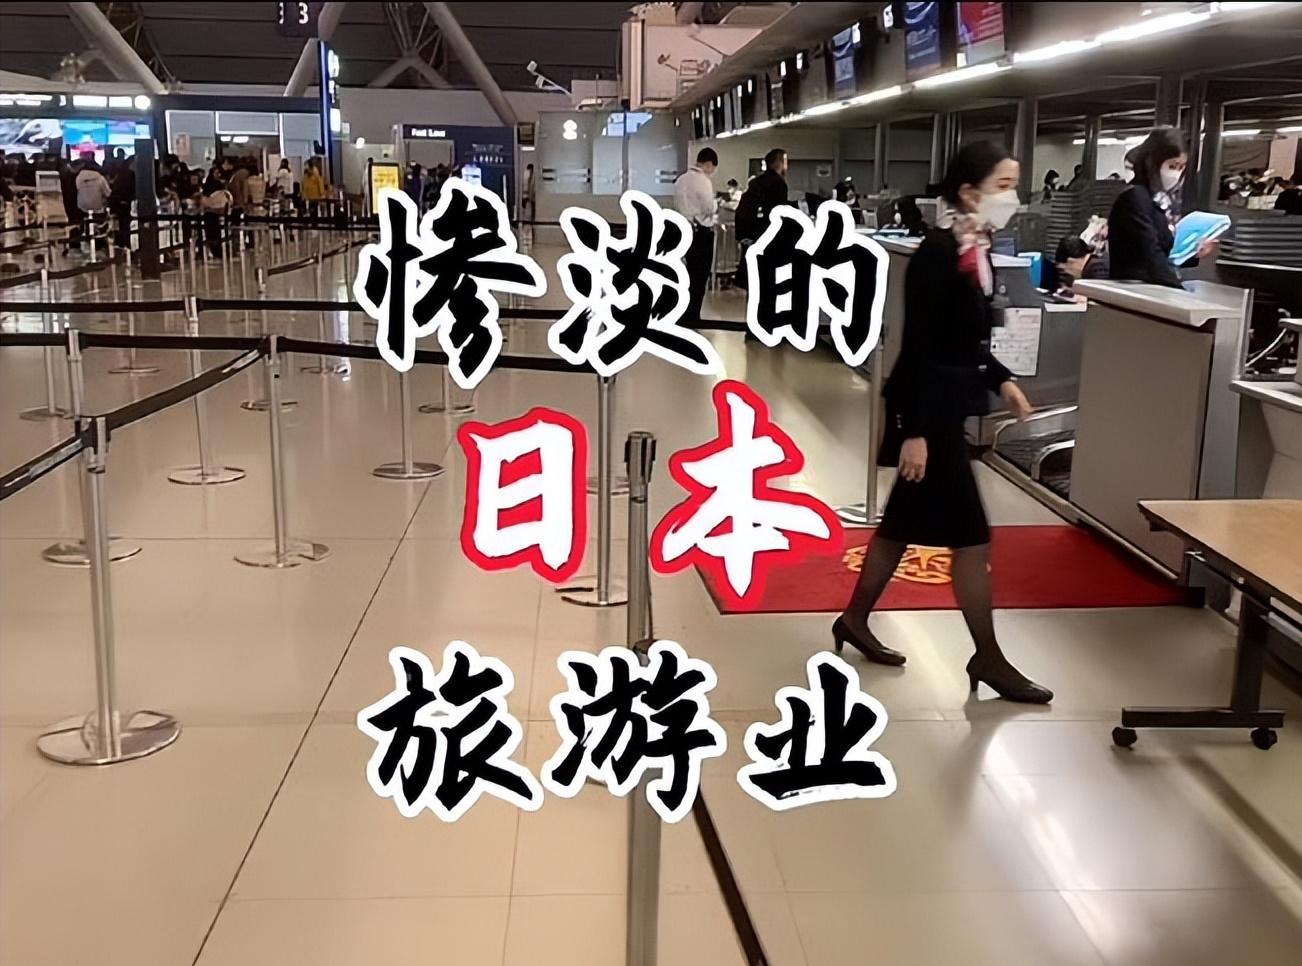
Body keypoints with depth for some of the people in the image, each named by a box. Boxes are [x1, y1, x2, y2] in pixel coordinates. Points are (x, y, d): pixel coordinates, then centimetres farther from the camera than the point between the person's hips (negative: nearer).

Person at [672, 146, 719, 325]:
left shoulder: (681, 178, 9)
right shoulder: (703, 181, -15)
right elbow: (710, 209, -14)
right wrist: (716, 203, 5)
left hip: (686, 229, 8)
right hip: (701, 232, -8)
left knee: (691, 273, 17)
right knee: (700, 275, 1)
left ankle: (687, 315, 21)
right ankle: (692, 317, 3)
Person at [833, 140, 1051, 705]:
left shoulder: (975, 249, 7)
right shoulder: (938, 253, -20)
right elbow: (918, 345, -21)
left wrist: (1000, 380, 9)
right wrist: (915, 431, -22)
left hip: (948, 403, 9)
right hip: (928, 406, -9)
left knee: (905, 521, 18)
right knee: (970, 534, -2)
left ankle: (855, 620, 32)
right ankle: (988, 659, 10)